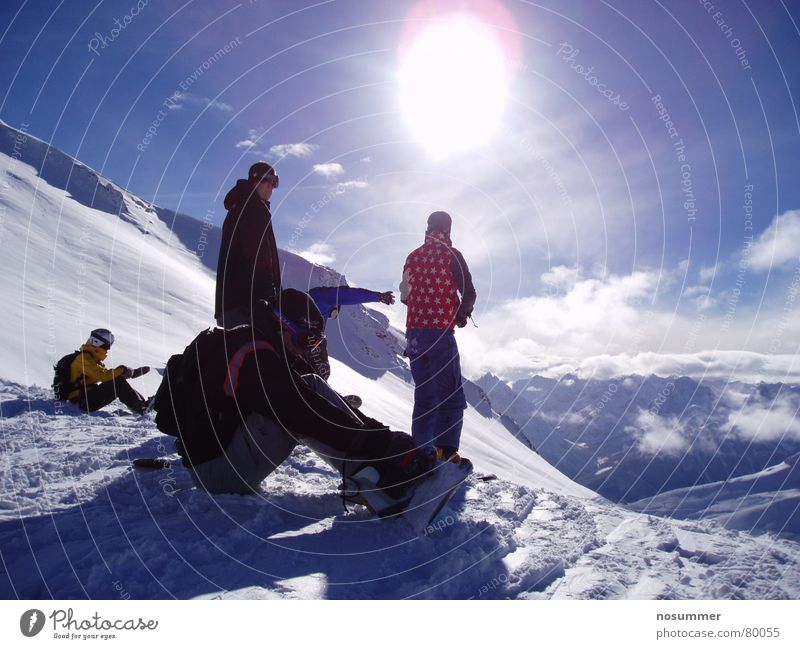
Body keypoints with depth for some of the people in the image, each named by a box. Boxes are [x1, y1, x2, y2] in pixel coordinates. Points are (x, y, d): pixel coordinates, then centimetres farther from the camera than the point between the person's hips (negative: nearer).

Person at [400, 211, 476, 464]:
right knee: (450, 395, -3)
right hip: (440, 331, -5)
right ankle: (446, 450, -14)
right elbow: (469, 293, -5)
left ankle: (420, 449, 12)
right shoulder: (451, 254, -2)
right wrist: (462, 314, 13)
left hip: (414, 332, 5)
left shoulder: (413, 256, 12)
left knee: (424, 394, 14)